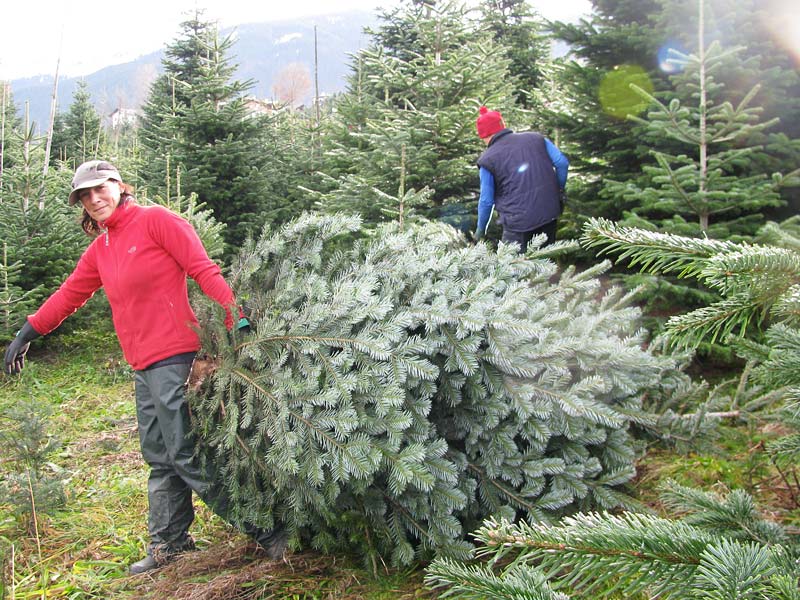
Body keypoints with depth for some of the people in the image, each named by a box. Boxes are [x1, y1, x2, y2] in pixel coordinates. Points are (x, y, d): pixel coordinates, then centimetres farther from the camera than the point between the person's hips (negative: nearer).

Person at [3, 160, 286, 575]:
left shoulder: (155, 220, -4)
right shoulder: (98, 252, 17)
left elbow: (203, 270, -10)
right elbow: (68, 295, 26)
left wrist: (237, 319, -18)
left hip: (172, 356, -8)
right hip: (143, 364, 8)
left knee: (184, 455, -9)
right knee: (159, 458, 14)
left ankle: (266, 529, -2)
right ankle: (168, 543, 26)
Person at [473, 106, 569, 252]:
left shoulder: (488, 159, -3)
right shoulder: (536, 138, 7)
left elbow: (486, 201, -1)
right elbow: (562, 162, 0)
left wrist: (481, 229, 12)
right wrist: (559, 190, 15)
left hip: (518, 223, -5)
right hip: (549, 215, 5)